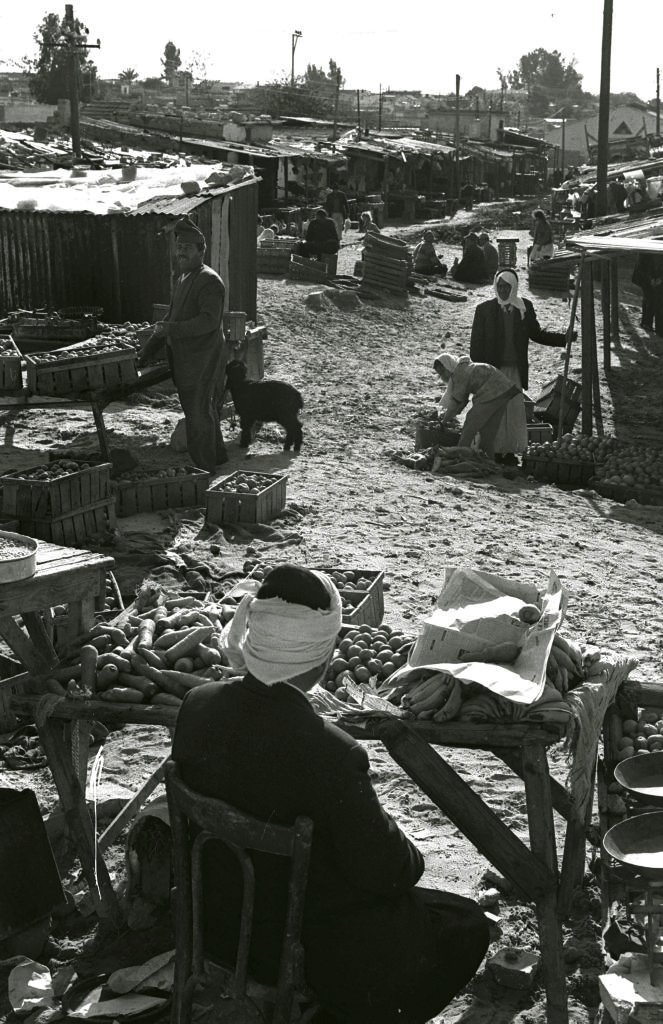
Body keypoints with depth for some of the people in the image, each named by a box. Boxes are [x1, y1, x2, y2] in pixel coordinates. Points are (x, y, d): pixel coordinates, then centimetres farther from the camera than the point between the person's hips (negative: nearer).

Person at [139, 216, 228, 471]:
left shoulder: (209, 281, -15)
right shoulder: (183, 279, 16)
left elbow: (209, 320, -25)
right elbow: (171, 316, 23)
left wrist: (171, 329, -26)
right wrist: (147, 352, 20)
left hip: (203, 360, -10)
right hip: (185, 359, 10)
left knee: (199, 414, -5)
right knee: (203, 411, 20)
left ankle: (204, 468, 1)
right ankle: (216, 456, 34)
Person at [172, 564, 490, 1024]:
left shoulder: (198, 704, -14)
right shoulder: (330, 754, -34)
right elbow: (383, 871, -23)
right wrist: (411, 859, 1)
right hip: (296, 946, -7)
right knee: (466, 927, 11)